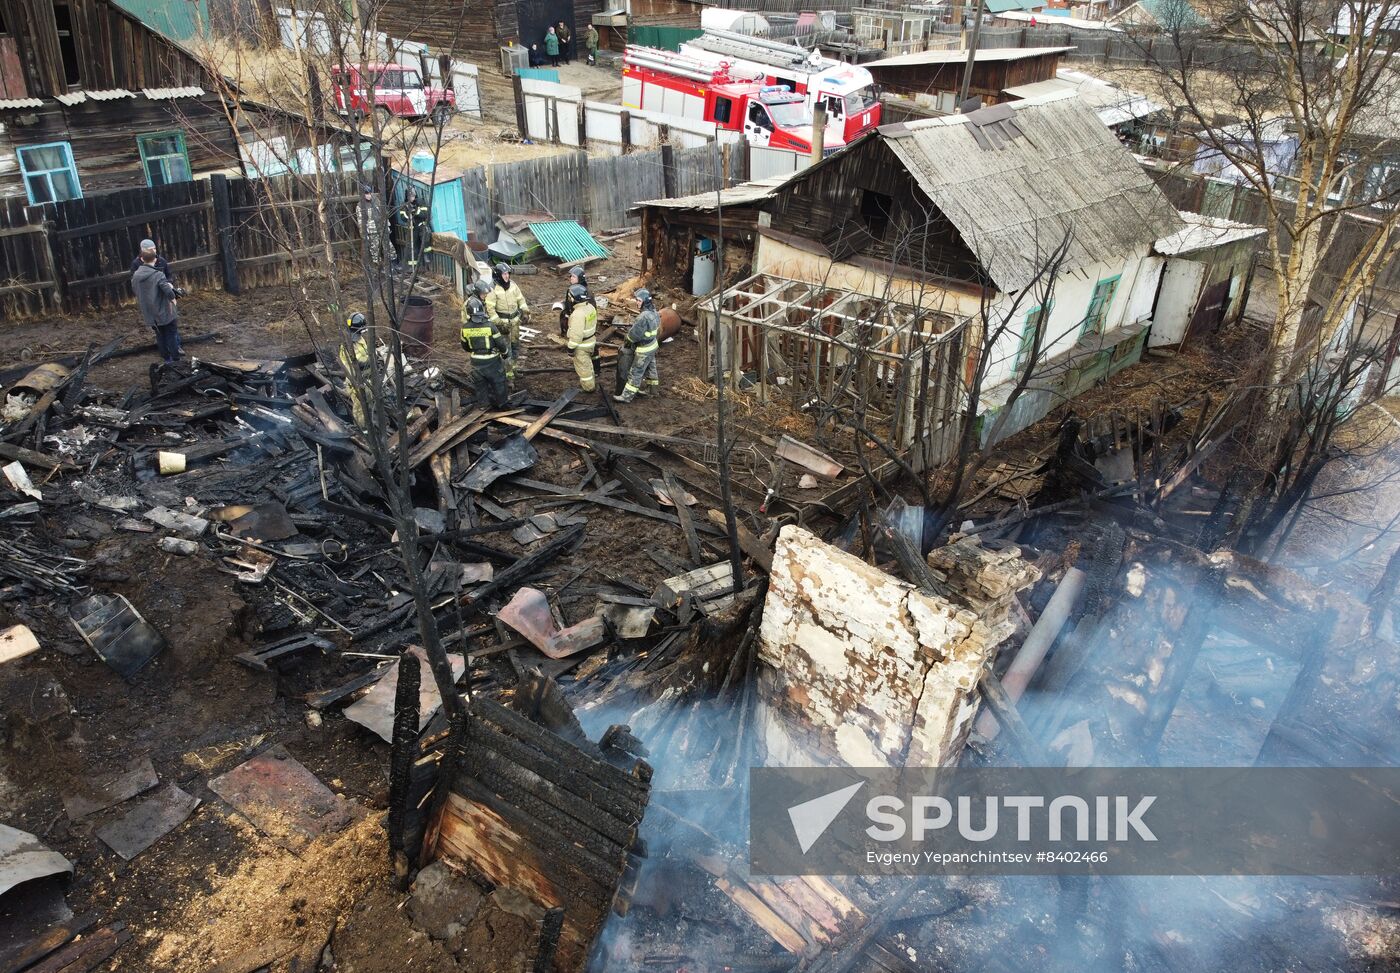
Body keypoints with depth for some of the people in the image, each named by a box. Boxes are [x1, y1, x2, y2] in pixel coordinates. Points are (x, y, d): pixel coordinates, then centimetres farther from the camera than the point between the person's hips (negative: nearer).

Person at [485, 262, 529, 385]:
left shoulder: (513, 285, -1)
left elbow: (521, 299, 10)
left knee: (515, 346, 17)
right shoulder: (493, 289, -17)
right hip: (502, 322, -6)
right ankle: (509, 374, 4)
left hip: (515, 321, 6)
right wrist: (498, 323, -21)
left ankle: (511, 365, 39)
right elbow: (490, 308, -17)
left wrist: (525, 313, 0)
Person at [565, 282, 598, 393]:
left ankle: (588, 387, 21)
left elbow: (576, 334, -29)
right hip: (591, 341, 9)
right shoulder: (591, 307, -1)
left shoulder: (578, 313, -30)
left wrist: (571, 347, -20)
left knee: (582, 366, 8)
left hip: (582, 345, -9)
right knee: (587, 363, 25)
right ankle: (591, 382, 40)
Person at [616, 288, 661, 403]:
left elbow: (635, 334, -25)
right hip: (652, 345, 9)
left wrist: (628, 339, -4)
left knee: (635, 373, -1)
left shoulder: (643, 317, -30)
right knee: (650, 368, 23)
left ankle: (627, 396, 7)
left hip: (644, 350, -9)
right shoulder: (654, 312, 0)